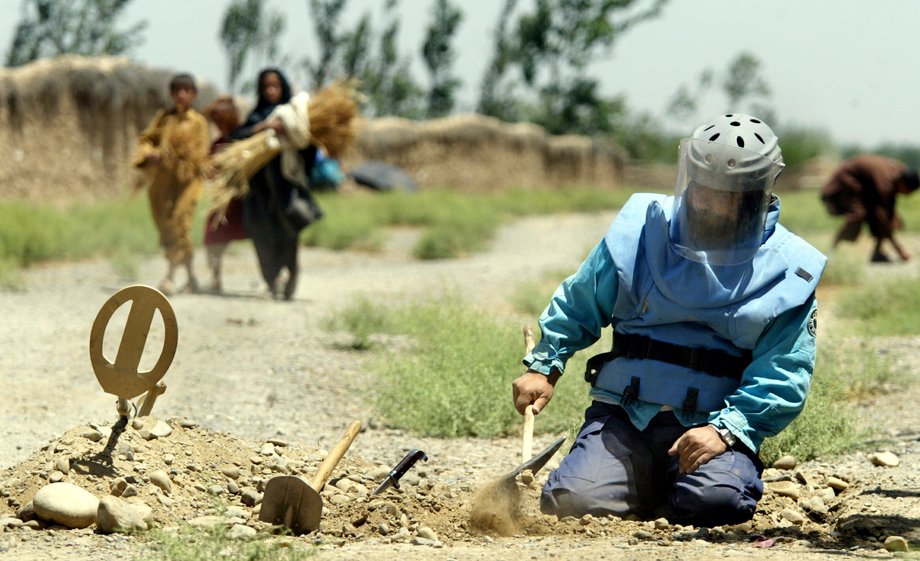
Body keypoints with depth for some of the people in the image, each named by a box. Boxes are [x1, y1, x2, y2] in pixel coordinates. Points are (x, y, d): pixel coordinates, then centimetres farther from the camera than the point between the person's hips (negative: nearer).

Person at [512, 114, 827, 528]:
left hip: (714, 425, -1)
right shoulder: (641, 230, 7)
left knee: (716, 502, -33)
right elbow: (578, 304, 20)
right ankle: (642, 484, 11)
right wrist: (544, 365, 9)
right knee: (572, 501, -23)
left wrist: (726, 429, -18)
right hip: (623, 416, 2)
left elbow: (782, 378, -4)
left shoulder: (787, 271, 2)